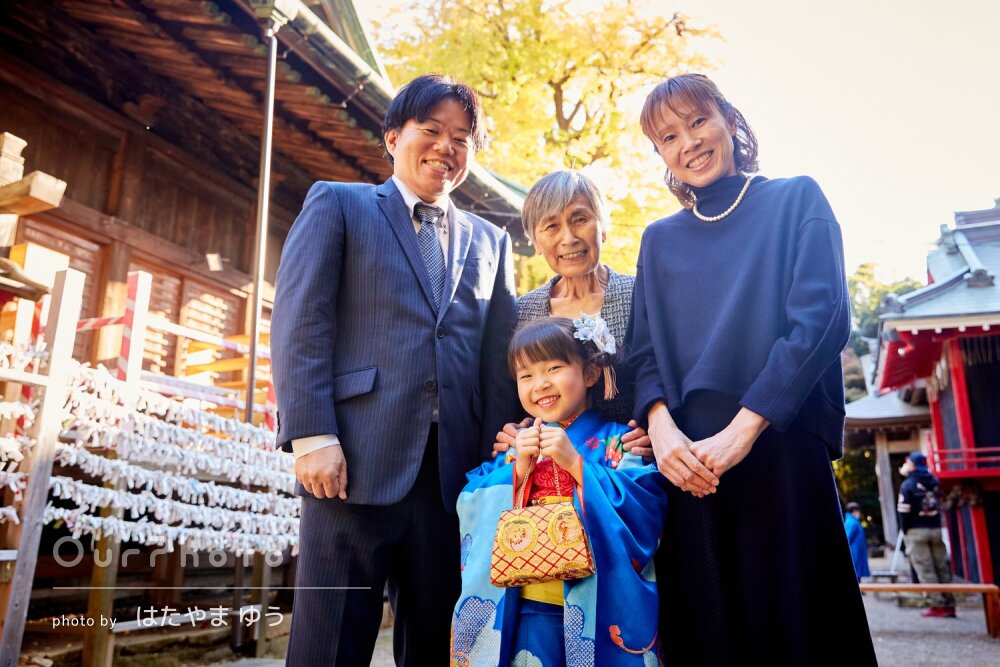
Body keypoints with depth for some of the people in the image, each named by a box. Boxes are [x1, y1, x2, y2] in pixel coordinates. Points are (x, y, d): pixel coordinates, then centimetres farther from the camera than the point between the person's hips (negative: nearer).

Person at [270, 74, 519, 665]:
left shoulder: (491, 242, 20)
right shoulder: (337, 204, 10)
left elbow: (500, 359, 13)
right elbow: (299, 326, -1)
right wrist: (313, 436, -12)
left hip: (457, 471, 4)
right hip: (357, 461, -3)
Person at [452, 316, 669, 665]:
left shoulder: (615, 440, -3)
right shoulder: (516, 444, 7)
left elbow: (647, 505, -17)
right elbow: (471, 510, 1)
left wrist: (575, 462, -20)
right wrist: (517, 468, -14)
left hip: (600, 608, -2)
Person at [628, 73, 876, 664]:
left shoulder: (796, 200, 7)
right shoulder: (660, 240, 17)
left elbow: (822, 318, -6)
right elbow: (645, 351, 10)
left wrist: (743, 428, -15)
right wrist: (661, 427, -10)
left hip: (783, 447, -3)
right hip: (689, 463, 3)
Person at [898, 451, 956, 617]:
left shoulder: (907, 485, -8)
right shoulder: (935, 482, 9)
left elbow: (904, 511, -13)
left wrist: (905, 532, 1)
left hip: (916, 531, -5)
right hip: (935, 529, 6)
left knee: (925, 570, -3)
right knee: (942, 568, 9)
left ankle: (938, 605, -7)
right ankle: (949, 604, 10)